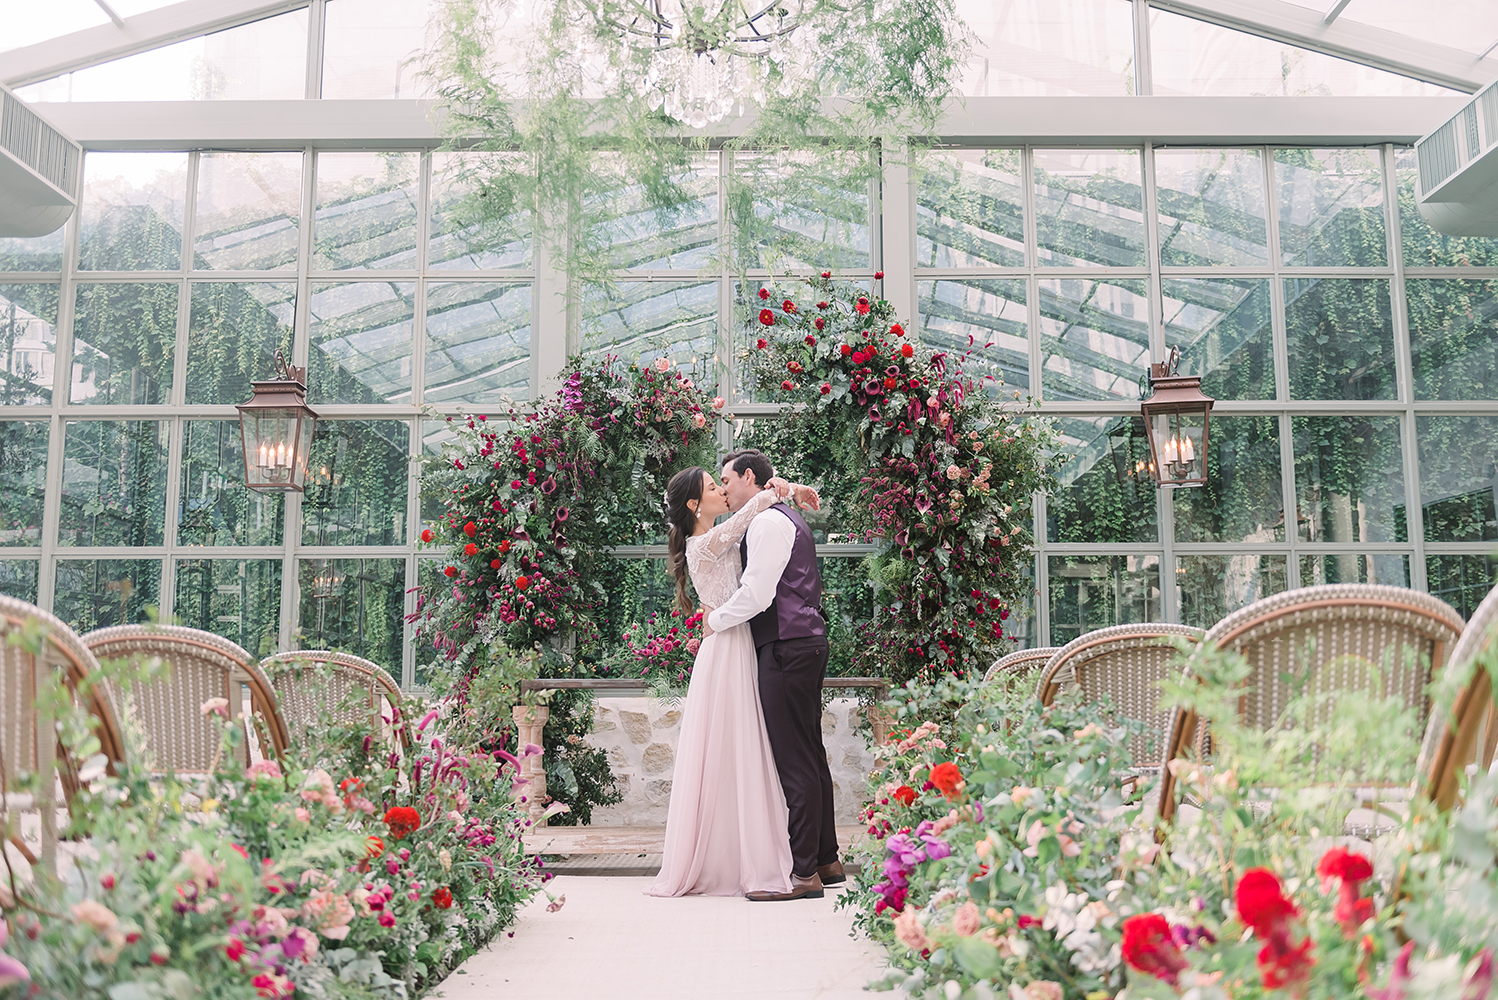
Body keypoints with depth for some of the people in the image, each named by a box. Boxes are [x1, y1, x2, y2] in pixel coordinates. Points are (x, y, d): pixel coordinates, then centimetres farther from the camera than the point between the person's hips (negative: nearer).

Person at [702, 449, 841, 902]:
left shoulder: (768, 522, -10)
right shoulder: (789, 519, 22)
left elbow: (756, 594, -18)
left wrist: (715, 620, -3)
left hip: (786, 648, -11)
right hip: (806, 643, 11)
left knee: (795, 762, -8)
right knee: (810, 755, 14)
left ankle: (804, 873, -5)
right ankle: (826, 860, 22)